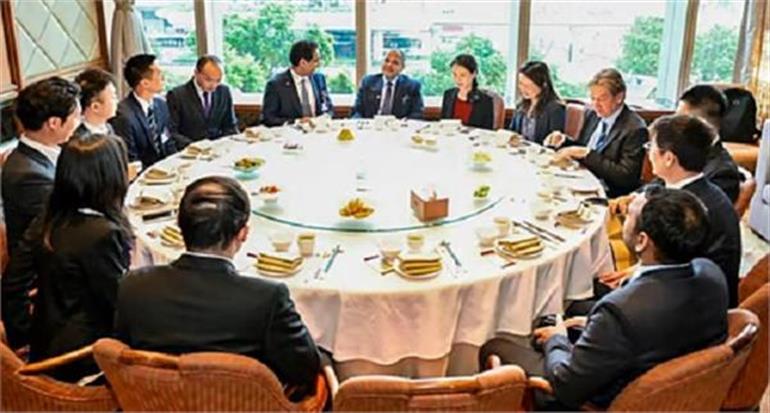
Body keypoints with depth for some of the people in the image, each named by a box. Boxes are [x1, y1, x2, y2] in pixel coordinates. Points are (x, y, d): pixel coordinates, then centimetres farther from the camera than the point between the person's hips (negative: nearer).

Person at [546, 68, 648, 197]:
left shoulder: (635, 129, -13)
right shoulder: (592, 114, 7)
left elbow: (625, 176, -18)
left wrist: (587, 154, -22)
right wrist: (564, 140, -1)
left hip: (609, 194, -7)